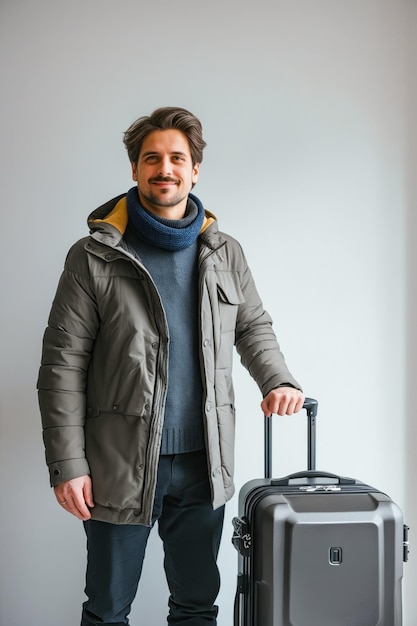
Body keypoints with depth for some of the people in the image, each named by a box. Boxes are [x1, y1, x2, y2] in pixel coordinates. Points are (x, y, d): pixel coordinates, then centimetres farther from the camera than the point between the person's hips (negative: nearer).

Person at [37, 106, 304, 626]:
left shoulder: (226, 253, 6)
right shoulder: (94, 257, -6)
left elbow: (254, 327, 17)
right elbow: (63, 364, -7)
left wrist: (278, 379, -4)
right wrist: (67, 464, -12)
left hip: (205, 465, 3)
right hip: (119, 466, -3)